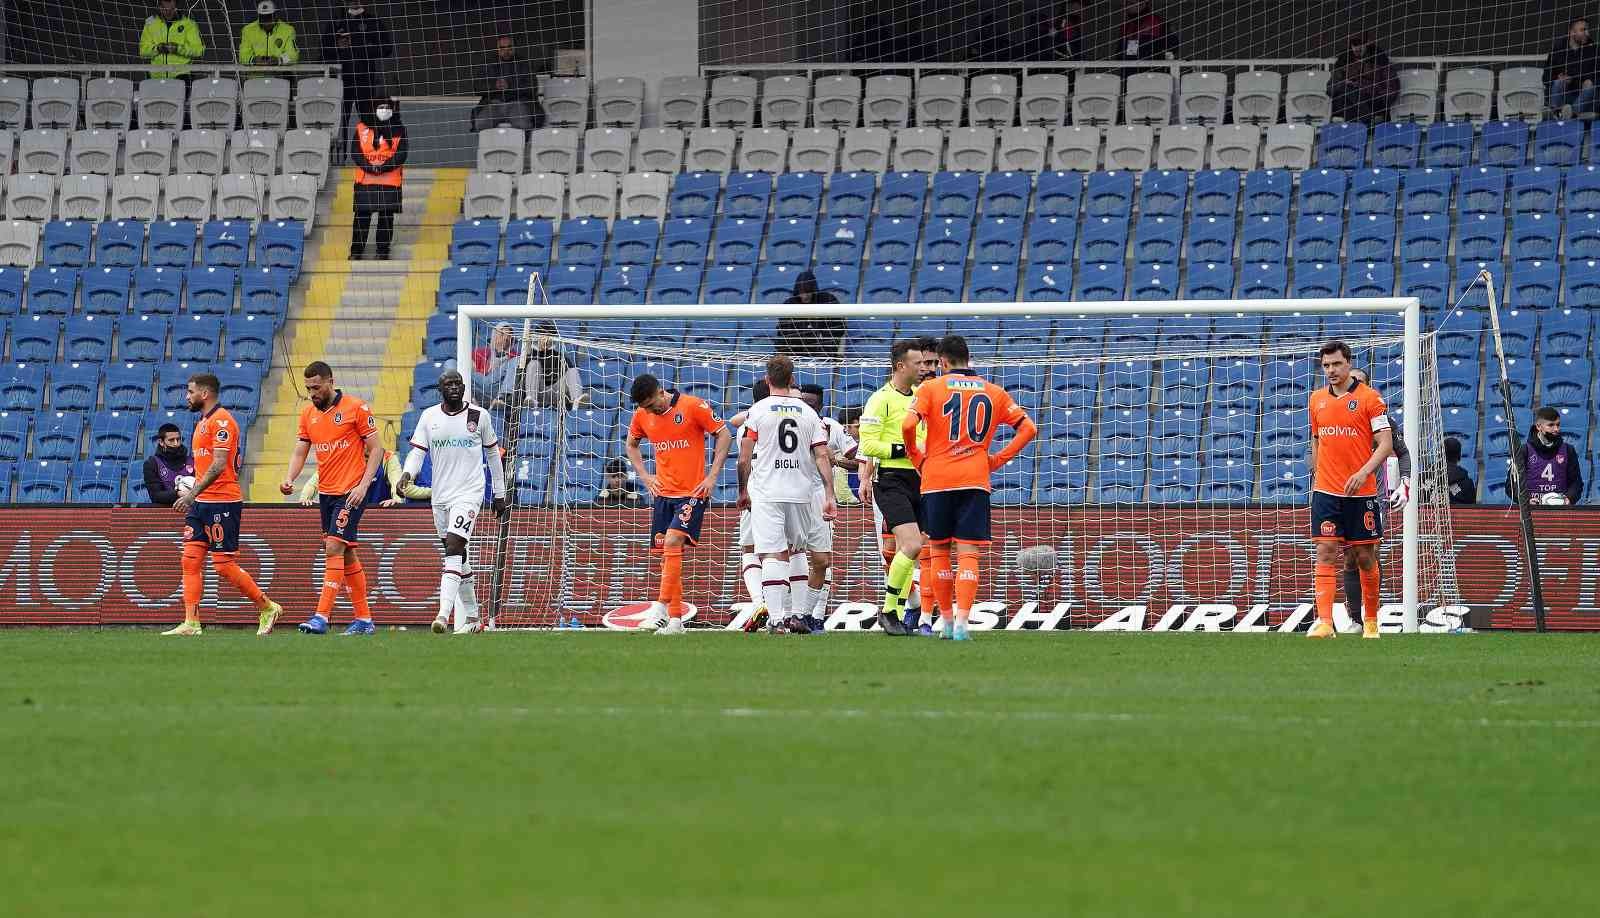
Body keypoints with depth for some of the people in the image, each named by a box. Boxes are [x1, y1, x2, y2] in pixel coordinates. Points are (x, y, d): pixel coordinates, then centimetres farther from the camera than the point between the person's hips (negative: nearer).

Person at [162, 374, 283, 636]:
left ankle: (268, 608, 8)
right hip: (202, 504, 10)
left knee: (224, 565, -6)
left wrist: (192, 494, -23)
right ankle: (191, 624, -1)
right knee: (191, 560, 1)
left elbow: (218, 465, -21)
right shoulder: (203, 422, 18)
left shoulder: (221, 421, -13)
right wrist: (191, 495, 16)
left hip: (222, 503, -10)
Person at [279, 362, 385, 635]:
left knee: (334, 548, -16)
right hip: (326, 493, 7)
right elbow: (300, 451, 10)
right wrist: (289, 479, -9)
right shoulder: (308, 414, 9)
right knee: (347, 554, 11)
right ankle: (364, 618, 18)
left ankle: (322, 616, -20)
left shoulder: (356, 408, -8)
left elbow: (376, 449, -6)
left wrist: (363, 485, -16)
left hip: (351, 493, -7)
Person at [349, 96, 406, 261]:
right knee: (362, 216, -1)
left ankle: (383, 252, 10)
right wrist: (369, 166, -14)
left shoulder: (398, 130, 6)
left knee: (386, 217, 2)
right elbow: (356, 153, 1)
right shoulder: (362, 128, 6)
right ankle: (356, 251, 5)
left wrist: (385, 166, -15)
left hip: (390, 180, 0)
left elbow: (401, 154, -2)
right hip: (365, 179, 0)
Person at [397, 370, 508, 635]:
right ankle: (471, 616, 24)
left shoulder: (479, 416, 1)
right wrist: (407, 473, -21)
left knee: (453, 550, -19)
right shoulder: (429, 417, 6)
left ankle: (444, 613, -28)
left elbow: (493, 454, 11)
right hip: (441, 494, 4)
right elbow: (417, 451, 1)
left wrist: (499, 494, 14)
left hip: (469, 493, -4)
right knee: (458, 557, 11)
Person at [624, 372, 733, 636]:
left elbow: (724, 435, -5)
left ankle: (662, 605, -22)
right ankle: (675, 620, 8)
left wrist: (712, 477, -10)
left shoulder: (692, 406, -11)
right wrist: (645, 476, 9)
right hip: (663, 494, 6)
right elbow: (632, 445, 23)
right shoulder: (642, 415, 4)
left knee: (673, 542, -22)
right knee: (666, 552, 4)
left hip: (692, 492, -6)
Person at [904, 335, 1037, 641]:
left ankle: (947, 622, 17)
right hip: (975, 480, 1)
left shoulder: (931, 388, 1)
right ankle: (961, 623, -17)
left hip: (937, 479, -1)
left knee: (940, 550, 13)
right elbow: (1028, 428, 7)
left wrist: (916, 457, 4)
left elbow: (908, 425, -12)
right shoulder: (994, 393, 10)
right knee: (969, 553, -3)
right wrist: (997, 460, 9)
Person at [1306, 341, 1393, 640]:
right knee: (1326, 553, -9)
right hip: (1326, 491, 3)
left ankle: (1371, 622, 20)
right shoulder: (1317, 399, 10)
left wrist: (1363, 472, -21)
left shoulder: (1369, 397, -4)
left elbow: (1385, 444, -8)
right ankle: (1324, 623, -16)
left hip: (1361, 492, -3)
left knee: (1366, 557, 5)